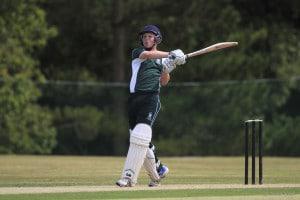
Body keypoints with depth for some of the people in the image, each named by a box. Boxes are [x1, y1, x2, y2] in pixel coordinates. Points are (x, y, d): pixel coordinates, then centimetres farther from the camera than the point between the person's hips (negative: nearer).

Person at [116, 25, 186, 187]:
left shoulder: (162, 59, 16)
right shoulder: (137, 53, 10)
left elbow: (164, 82, 10)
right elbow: (148, 54, -12)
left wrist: (167, 68, -9)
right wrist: (170, 55, -22)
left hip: (151, 99, -2)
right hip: (135, 98, 2)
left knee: (140, 136, -18)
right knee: (140, 139, 5)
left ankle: (129, 176, -22)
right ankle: (157, 170, 24)